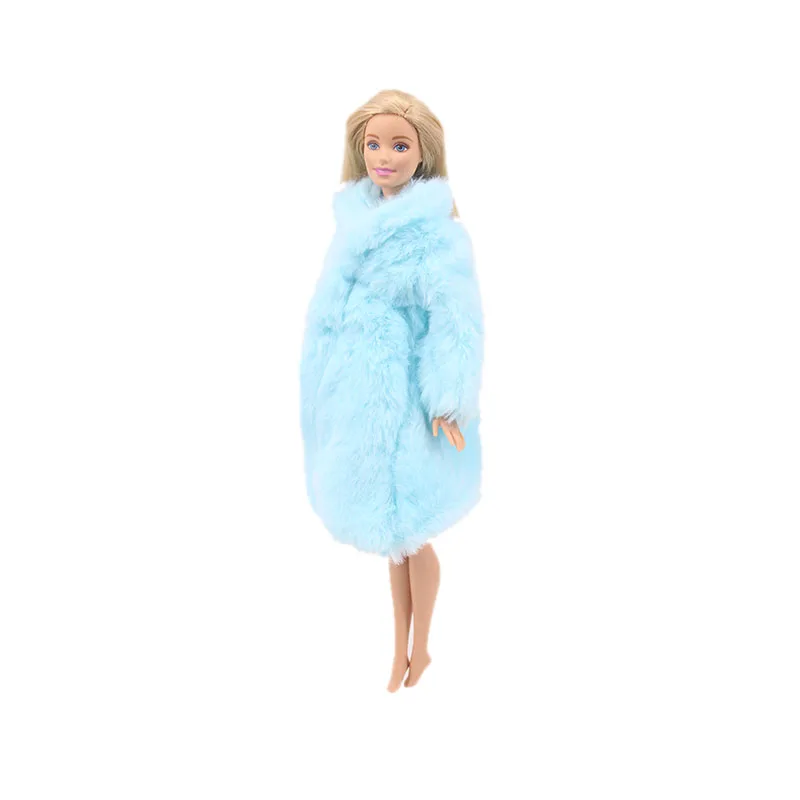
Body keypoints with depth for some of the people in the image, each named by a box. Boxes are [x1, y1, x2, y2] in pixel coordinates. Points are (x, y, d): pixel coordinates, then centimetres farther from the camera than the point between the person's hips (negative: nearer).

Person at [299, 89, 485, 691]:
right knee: (391, 533, 17)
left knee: (410, 531, 5)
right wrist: (331, 388, 14)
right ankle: (401, 651, 33)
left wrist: (448, 403, -20)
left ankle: (419, 652, 28)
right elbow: (335, 306, 12)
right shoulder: (358, 218, 6)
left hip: (403, 396, -6)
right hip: (359, 393, 7)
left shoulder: (435, 230, -14)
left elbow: (454, 319, -16)